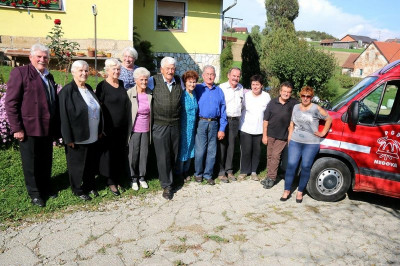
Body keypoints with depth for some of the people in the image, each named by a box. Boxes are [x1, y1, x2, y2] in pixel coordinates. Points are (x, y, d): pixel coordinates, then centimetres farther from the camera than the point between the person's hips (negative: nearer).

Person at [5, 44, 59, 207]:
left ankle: (46, 187, 33)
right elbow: (11, 103, -10)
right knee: (31, 163, 8)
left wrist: (56, 126, 13)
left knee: (46, 161, 16)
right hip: (29, 128, -6)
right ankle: (34, 193, 23)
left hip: (48, 128, 6)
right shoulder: (20, 73, -6)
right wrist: (17, 128, -14)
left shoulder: (49, 77, 14)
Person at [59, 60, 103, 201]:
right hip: (78, 138, -6)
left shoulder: (89, 88, 10)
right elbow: (64, 116, -15)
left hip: (93, 137, 7)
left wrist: (99, 130, 13)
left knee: (92, 163, 16)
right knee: (77, 165, 9)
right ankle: (78, 190, 26)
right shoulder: (67, 90, -12)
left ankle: (90, 186, 34)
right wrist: (68, 138, -17)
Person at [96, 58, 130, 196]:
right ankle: (111, 182, 18)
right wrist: (102, 128, -12)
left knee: (120, 154, 12)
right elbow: (99, 107, -9)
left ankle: (117, 179, 26)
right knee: (109, 154, 4)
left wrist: (127, 124, 14)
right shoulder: (102, 86, -8)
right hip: (109, 127, -5)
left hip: (122, 127, 5)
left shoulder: (122, 84, 8)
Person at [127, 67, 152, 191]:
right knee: (133, 155, 7)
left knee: (144, 154, 11)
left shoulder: (150, 94, 1)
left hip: (146, 130, 3)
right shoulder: (130, 93, -9)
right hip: (134, 129, -3)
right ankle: (133, 178, 25)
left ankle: (142, 177, 29)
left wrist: (151, 127, 8)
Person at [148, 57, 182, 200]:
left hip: (175, 124, 4)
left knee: (174, 154, 12)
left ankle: (170, 179, 32)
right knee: (163, 156, 0)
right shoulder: (154, 80, -5)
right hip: (160, 125, -3)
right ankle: (166, 185, 10)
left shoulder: (179, 81, 6)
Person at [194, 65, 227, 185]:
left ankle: (208, 174, 21)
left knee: (212, 151, 7)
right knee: (200, 150, -2)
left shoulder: (219, 91, 11)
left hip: (214, 124, 3)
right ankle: (198, 173, 17)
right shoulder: (197, 89, 3)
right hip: (201, 123, -3)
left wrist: (222, 129, 3)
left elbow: (223, 111, 9)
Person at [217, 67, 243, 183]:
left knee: (231, 146, 10)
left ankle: (229, 170, 20)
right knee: (222, 146, 0)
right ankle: (221, 172, 9)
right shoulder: (222, 87, -7)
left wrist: (238, 117, 16)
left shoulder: (241, 88, 9)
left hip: (235, 120, 4)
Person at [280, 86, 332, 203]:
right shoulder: (296, 107, 11)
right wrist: (289, 137, 12)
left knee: (306, 167, 3)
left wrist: (323, 133, 0)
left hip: (311, 144, -3)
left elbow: (329, 119, 4)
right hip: (295, 142, 3)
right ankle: (287, 190, 10)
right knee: (291, 165, -2)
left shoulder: (316, 109, -3)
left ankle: (300, 191, 17)